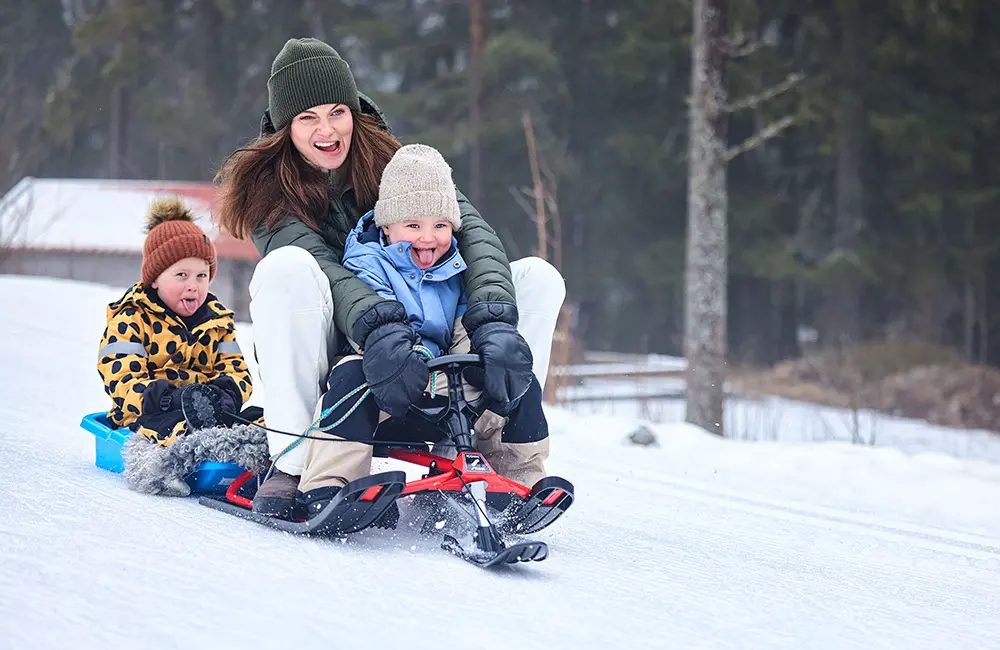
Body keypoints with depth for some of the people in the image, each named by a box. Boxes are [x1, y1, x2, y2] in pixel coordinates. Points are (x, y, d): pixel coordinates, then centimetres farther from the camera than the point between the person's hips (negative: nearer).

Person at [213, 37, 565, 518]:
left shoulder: (390, 162, -4)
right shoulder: (266, 189, -9)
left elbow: (470, 228, -19)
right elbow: (317, 265, -28)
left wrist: (495, 321, -38)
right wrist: (377, 328, -48)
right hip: (322, 356, -3)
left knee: (539, 277, -13)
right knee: (285, 268, -34)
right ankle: (292, 464, -29)